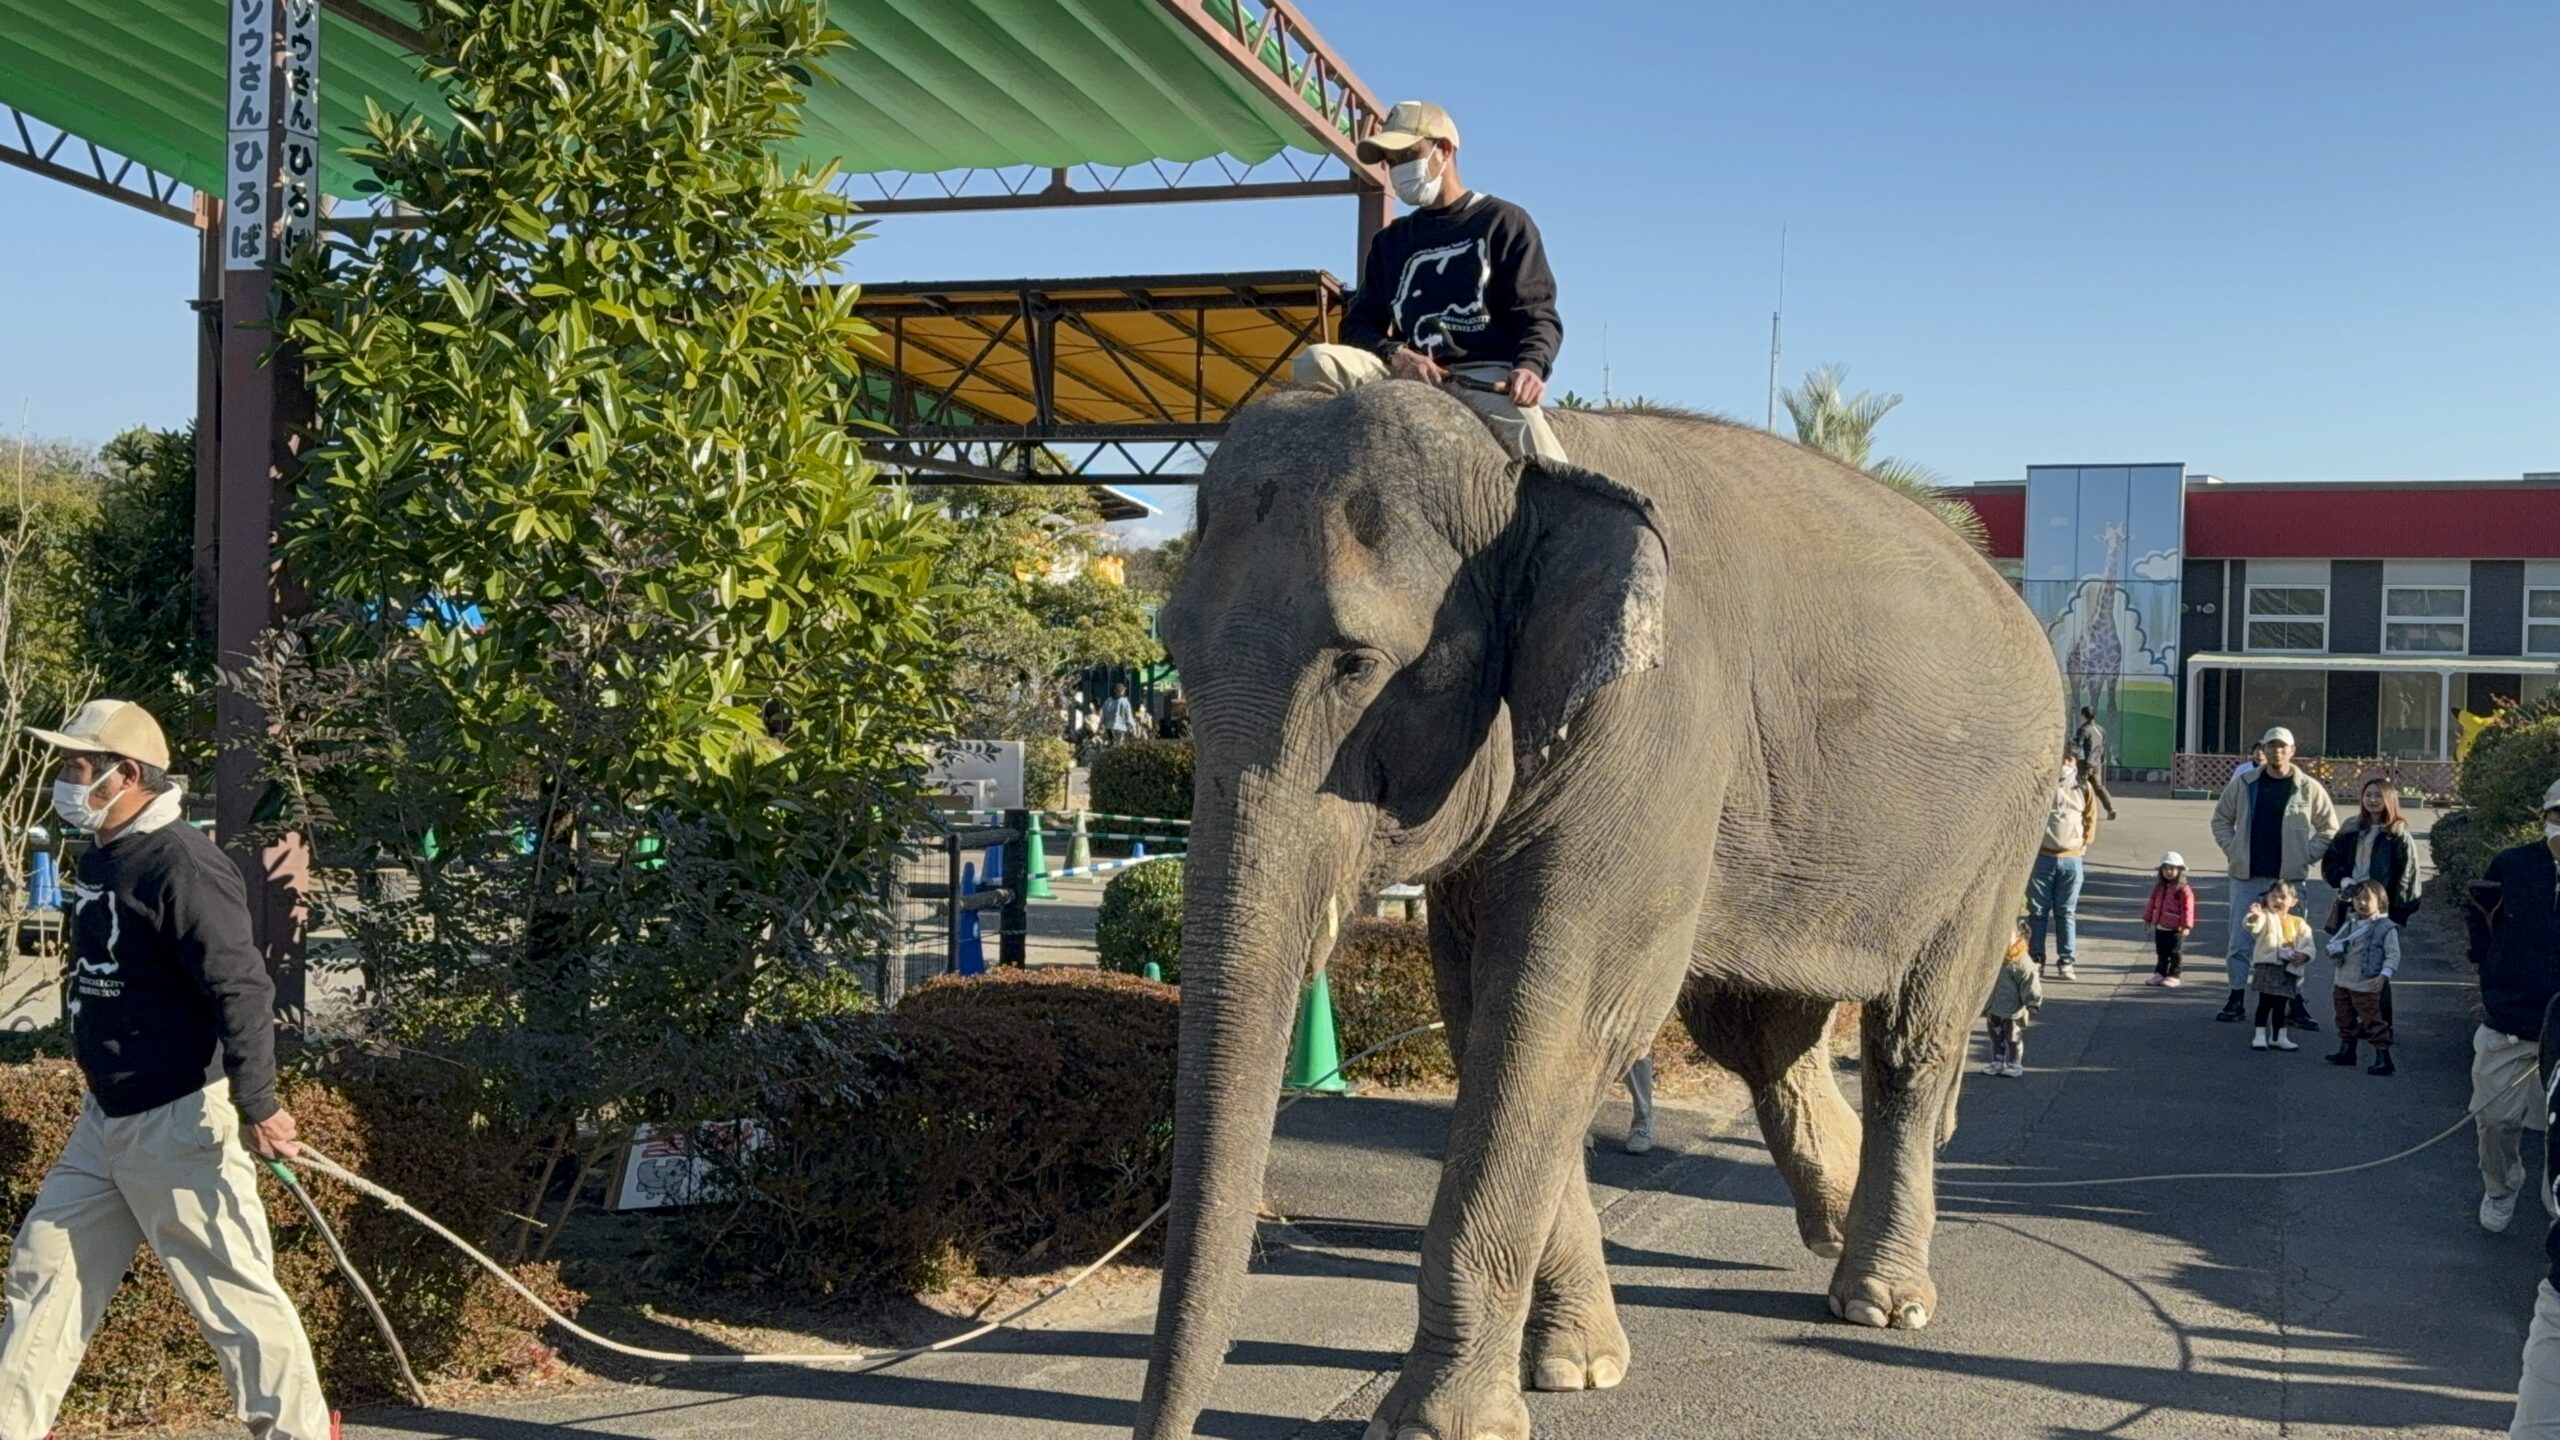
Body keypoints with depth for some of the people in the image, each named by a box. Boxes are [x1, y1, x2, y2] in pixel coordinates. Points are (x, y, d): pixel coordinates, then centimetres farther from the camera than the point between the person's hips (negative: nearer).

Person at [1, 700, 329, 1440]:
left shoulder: (180, 863, -20)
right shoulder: (101, 858, 10)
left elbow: (242, 988, -24)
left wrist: (255, 1105, -28)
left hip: (178, 1123, -10)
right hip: (106, 1116, 10)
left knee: (232, 1287, -2)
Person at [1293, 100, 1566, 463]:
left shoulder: (1504, 222, 14)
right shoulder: (1390, 241, 27)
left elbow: (1538, 314, 5)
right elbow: (1358, 322, 19)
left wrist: (1530, 367, -20)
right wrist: (1394, 353, -7)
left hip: (1489, 374, -4)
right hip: (1412, 375, 4)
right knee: (1315, 362, -24)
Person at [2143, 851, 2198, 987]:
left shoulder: (2183, 889, -14)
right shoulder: (2159, 887, 7)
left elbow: (2188, 908, -16)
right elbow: (2152, 903, 16)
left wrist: (2186, 925, -20)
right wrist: (2148, 918, 19)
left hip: (2176, 929, -7)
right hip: (2160, 927, 7)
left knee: (2175, 953, 3)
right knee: (2161, 953, 15)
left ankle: (2173, 976, 11)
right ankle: (2160, 973, 24)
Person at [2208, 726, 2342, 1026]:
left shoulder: (2309, 789, 0)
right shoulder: (2244, 783, 4)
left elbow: (2329, 829, 7)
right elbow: (2222, 819, 15)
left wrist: (2304, 857, -2)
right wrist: (2232, 850, 3)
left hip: (2289, 878, -1)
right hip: (2246, 877, 2)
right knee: (2240, 941, 4)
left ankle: (2294, 1004, 8)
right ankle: (2236, 998, 14)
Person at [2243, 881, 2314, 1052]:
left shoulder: (2299, 924, 9)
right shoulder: (2266, 917, -4)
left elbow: (2308, 945, 3)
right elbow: (2253, 926, -26)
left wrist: (2304, 955, -20)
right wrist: (2254, 917, -50)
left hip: (2290, 969, 4)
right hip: (2268, 966, -4)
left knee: (2280, 1004, 14)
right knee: (2265, 1002, -4)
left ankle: (2278, 1036, 24)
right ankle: (2259, 1035, 3)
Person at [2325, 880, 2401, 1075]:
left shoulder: (2386, 927, -11)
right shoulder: (2350, 924, 8)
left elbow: (2393, 955, -13)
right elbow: (2334, 942, 12)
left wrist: (2384, 975, -25)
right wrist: (2335, 948, -12)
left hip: (2367, 987, -7)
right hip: (2343, 983, 7)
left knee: (2374, 1022, -6)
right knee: (2345, 1020, 20)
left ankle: (2383, 1060, -4)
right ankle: (2347, 1051, 36)